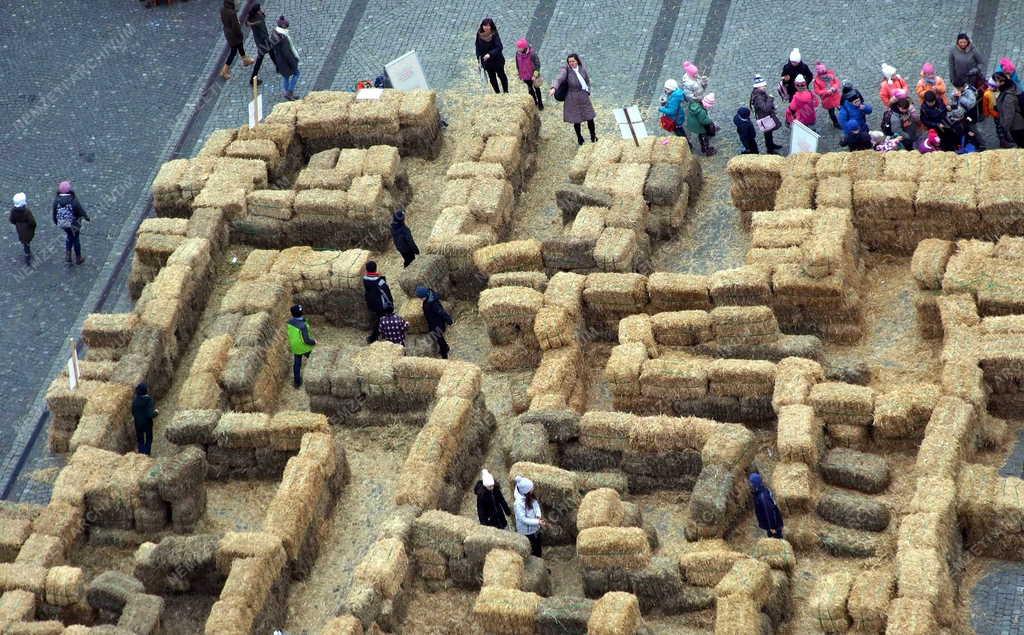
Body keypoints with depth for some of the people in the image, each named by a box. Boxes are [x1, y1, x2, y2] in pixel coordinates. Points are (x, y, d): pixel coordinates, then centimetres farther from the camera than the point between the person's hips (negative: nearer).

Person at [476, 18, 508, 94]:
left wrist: (490, 54, -36)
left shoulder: (494, 34, -20)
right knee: (492, 77, 14)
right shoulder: (479, 34, -8)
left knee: (501, 75, 12)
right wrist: (479, 58, 0)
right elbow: (478, 46, 2)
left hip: (496, 59, -4)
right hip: (486, 61, 4)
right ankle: (497, 93, 27)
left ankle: (506, 91, 28)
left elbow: (499, 47, -25)